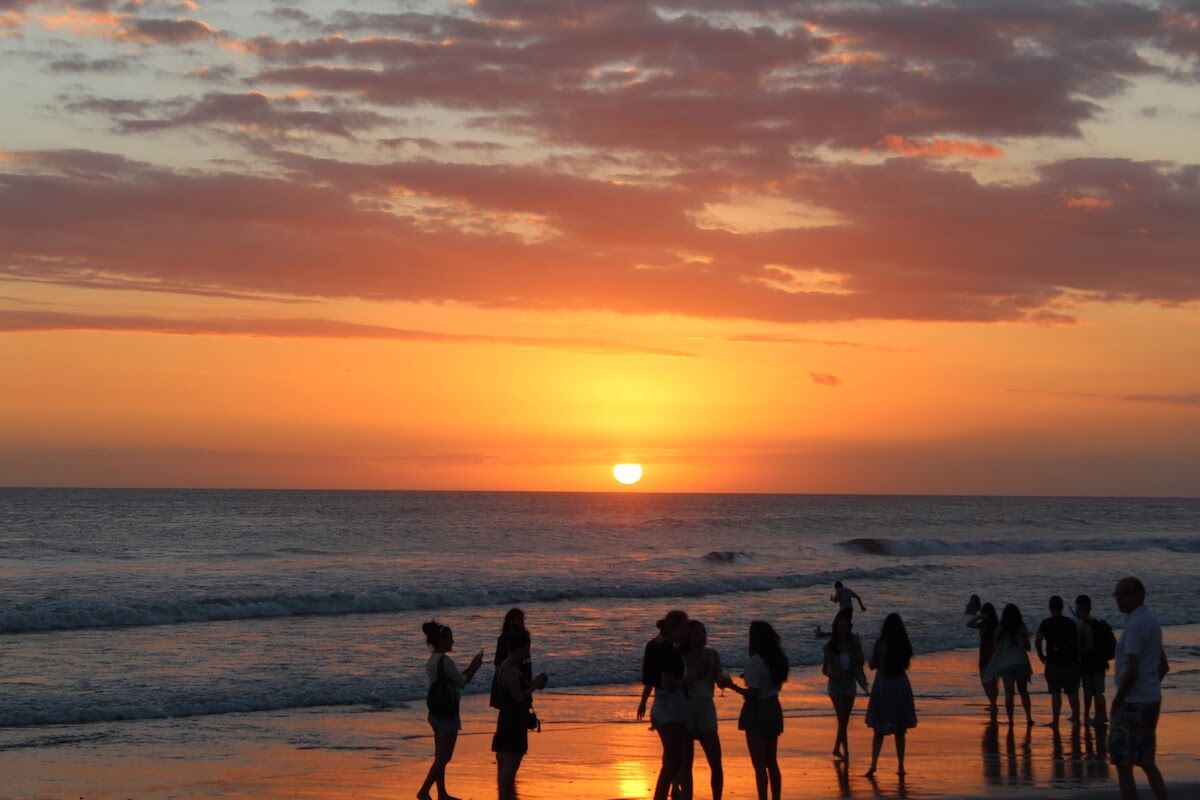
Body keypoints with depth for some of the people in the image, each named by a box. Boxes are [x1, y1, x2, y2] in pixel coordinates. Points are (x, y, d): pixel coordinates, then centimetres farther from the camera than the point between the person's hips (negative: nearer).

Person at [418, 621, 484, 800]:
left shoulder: (432, 661, 11)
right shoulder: (445, 661, -18)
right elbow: (461, 681, -13)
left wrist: (472, 667, 14)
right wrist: (474, 667, 0)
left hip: (437, 712, 10)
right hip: (447, 713, -10)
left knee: (440, 756, 13)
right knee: (444, 757, -4)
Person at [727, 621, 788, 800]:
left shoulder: (755, 661, -19)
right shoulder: (777, 658, 5)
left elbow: (753, 693, -20)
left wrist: (732, 686, -10)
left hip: (757, 711, -8)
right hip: (773, 709, 8)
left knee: (759, 764, -2)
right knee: (772, 762, 15)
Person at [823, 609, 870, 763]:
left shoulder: (854, 643, -1)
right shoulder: (830, 646, -6)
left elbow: (861, 663, -3)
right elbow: (824, 669, -1)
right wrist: (830, 674, -20)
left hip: (850, 685, 3)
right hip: (836, 686, -3)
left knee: (845, 721, 12)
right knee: (842, 719, -12)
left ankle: (837, 749, 29)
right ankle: (846, 753, -12)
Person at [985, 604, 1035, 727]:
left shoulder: (1000, 630, -6)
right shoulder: (1022, 629, -2)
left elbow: (995, 647, -2)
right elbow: (1028, 647, 3)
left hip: (1006, 664, -2)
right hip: (1021, 663, 2)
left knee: (1009, 693, 1)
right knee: (1023, 691, 15)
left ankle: (1010, 720, -4)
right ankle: (1028, 717, 7)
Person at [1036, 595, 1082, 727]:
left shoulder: (1046, 623, -5)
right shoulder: (1070, 623, 6)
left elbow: (1037, 640, -14)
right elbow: (1077, 641, 8)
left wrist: (1040, 654, 1)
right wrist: (1077, 656, 20)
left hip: (1054, 662, -4)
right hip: (1071, 662, 4)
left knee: (1056, 693, -4)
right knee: (1072, 692, 16)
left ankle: (1055, 720, -7)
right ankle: (1075, 716, 26)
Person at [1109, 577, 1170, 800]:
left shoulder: (1135, 625, -16)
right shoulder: (1151, 622, 14)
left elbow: (1132, 670, -23)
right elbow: (1164, 666, 23)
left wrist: (1117, 701, -14)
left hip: (1133, 703, -10)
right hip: (1151, 700, 10)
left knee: (1122, 763, -3)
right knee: (1147, 763, 14)